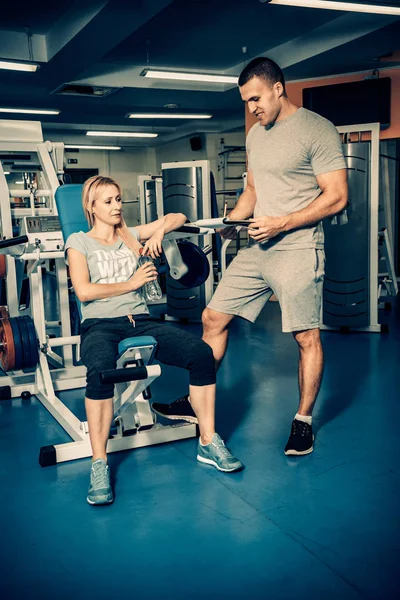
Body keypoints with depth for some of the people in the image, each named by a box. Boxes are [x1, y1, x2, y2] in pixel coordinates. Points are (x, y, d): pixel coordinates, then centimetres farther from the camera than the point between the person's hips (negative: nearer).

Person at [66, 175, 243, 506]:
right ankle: (99, 464, -28)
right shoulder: (79, 241, 10)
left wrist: (159, 231, 4)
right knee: (101, 370, -40)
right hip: (100, 324, -3)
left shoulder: (132, 235, 20)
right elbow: (83, 291, -5)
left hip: (140, 320, 4)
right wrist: (132, 283, -3)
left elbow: (178, 217, 24)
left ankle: (208, 442, -10)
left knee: (202, 352, -22)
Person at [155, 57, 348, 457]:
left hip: (297, 250, -7)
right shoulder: (255, 135, 15)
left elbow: (337, 196, -13)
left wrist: (281, 223, -18)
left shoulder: (317, 130, -9)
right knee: (213, 318, 5)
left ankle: (303, 421, 18)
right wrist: (231, 220, 4)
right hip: (256, 248, 7)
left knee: (306, 337, 1)